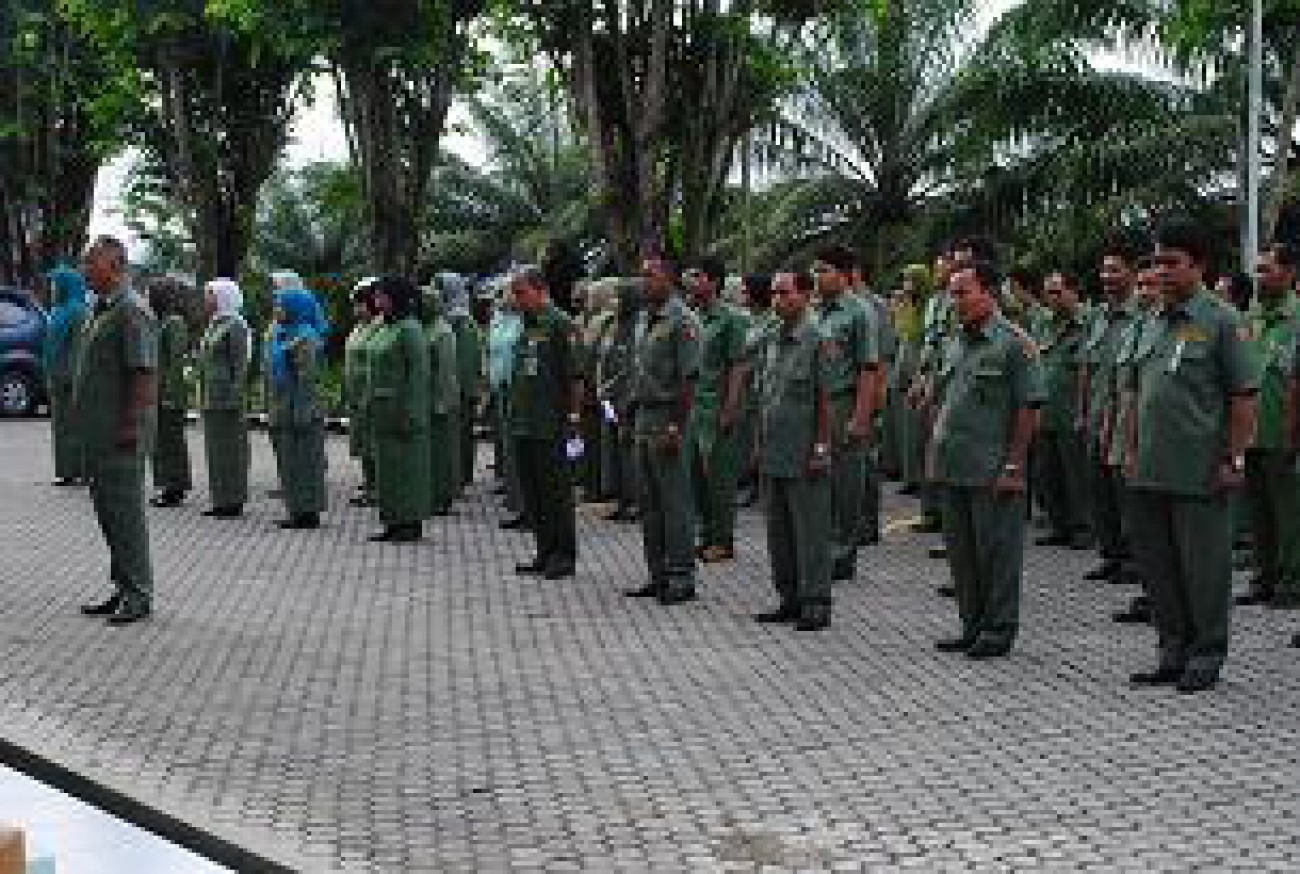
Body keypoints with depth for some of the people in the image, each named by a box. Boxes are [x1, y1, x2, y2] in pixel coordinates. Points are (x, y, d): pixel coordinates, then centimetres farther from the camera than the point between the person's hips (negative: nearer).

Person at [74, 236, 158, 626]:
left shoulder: (132, 311, -14)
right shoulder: (103, 310, 17)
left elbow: (145, 373, -20)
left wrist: (131, 427, -24)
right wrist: (85, 421, 19)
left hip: (121, 434, -10)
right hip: (98, 433, 10)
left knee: (125, 511, -5)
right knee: (108, 511, 12)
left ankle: (138, 595, 2)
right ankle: (124, 591, 19)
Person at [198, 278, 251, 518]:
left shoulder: (235, 325, -11)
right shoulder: (214, 325, 17)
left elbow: (240, 365, -15)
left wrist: (235, 397, -19)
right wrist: (203, 396, 20)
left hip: (227, 397, -9)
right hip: (210, 398, 9)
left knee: (230, 446, -5)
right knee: (215, 447, 11)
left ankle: (234, 501, 0)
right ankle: (221, 501, 16)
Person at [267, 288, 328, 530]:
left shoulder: (305, 337, -14)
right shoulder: (283, 334, 16)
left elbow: (308, 378, -19)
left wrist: (302, 413, -22)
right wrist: (275, 411, 21)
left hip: (301, 409, -10)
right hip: (284, 410, 10)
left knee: (302, 460, -5)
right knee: (290, 461, 12)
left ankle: (308, 512, -1)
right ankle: (298, 511, 17)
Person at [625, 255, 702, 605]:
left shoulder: (681, 320, -12)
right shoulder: (643, 318, 15)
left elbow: (689, 379, -16)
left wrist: (676, 427, -20)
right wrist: (635, 411, 14)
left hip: (668, 418, -9)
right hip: (644, 415, 9)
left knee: (675, 501, -4)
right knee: (649, 503, 12)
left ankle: (682, 578, 2)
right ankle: (658, 575, 20)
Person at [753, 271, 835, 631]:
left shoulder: (816, 340, -9)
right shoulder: (773, 341, 13)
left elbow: (825, 399, -11)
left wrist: (821, 448, -14)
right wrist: (760, 444, 15)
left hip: (804, 456, -8)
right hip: (773, 454, 8)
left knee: (810, 531, -1)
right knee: (778, 531, 13)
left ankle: (816, 604, 6)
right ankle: (789, 598, 23)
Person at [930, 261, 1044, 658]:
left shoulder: (1014, 343, -9)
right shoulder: (957, 342, 14)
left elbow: (1028, 409, -12)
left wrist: (1013, 466, -16)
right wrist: (936, 453, 14)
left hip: (992, 471, -8)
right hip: (952, 468, 8)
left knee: (997, 549, 0)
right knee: (961, 550, 13)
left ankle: (1000, 629, 10)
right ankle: (972, 625, 24)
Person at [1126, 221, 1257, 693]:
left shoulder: (1221, 321, -6)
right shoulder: (1156, 324, 13)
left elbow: (1243, 396, -8)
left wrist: (1234, 460, -12)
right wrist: (1135, 450, 15)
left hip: (1199, 475, -7)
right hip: (1151, 473, 7)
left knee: (1203, 566, 2)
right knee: (1158, 564, 13)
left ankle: (1207, 656, 15)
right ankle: (1174, 652, 25)